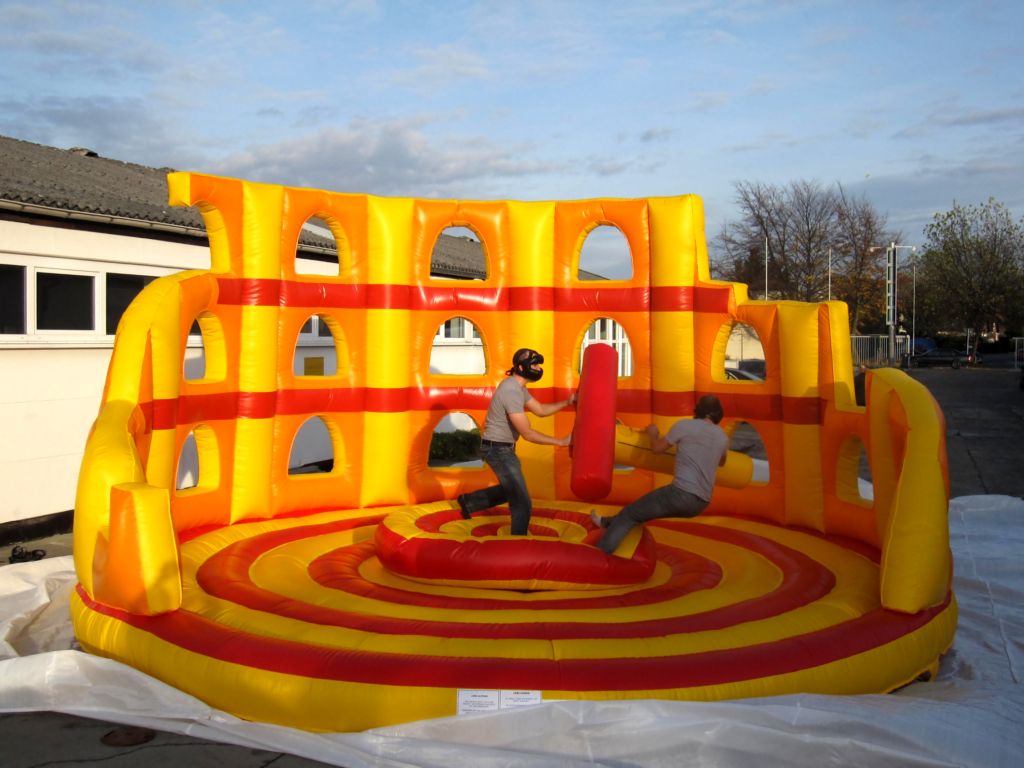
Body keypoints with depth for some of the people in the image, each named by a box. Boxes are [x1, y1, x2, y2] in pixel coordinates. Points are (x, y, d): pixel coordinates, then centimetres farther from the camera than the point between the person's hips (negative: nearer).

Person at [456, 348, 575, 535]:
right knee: (522, 504, -4)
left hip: (501, 448, 10)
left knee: (510, 490, 27)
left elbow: (541, 410, 14)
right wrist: (561, 441, -21)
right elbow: (527, 434, -25)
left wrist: (567, 402, 4)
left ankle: (468, 501, 38)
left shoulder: (517, 387, 7)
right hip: (499, 450, -10)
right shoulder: (512, 392, -25)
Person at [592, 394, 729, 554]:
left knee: (629, 514, -3)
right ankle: (608, 522, 42)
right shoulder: (723, 436, 14)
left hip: (681, 493, -7)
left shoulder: (684, 425, -1)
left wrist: (653, 433, 30)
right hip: (701, 503, 7)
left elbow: (657, 448, 10)